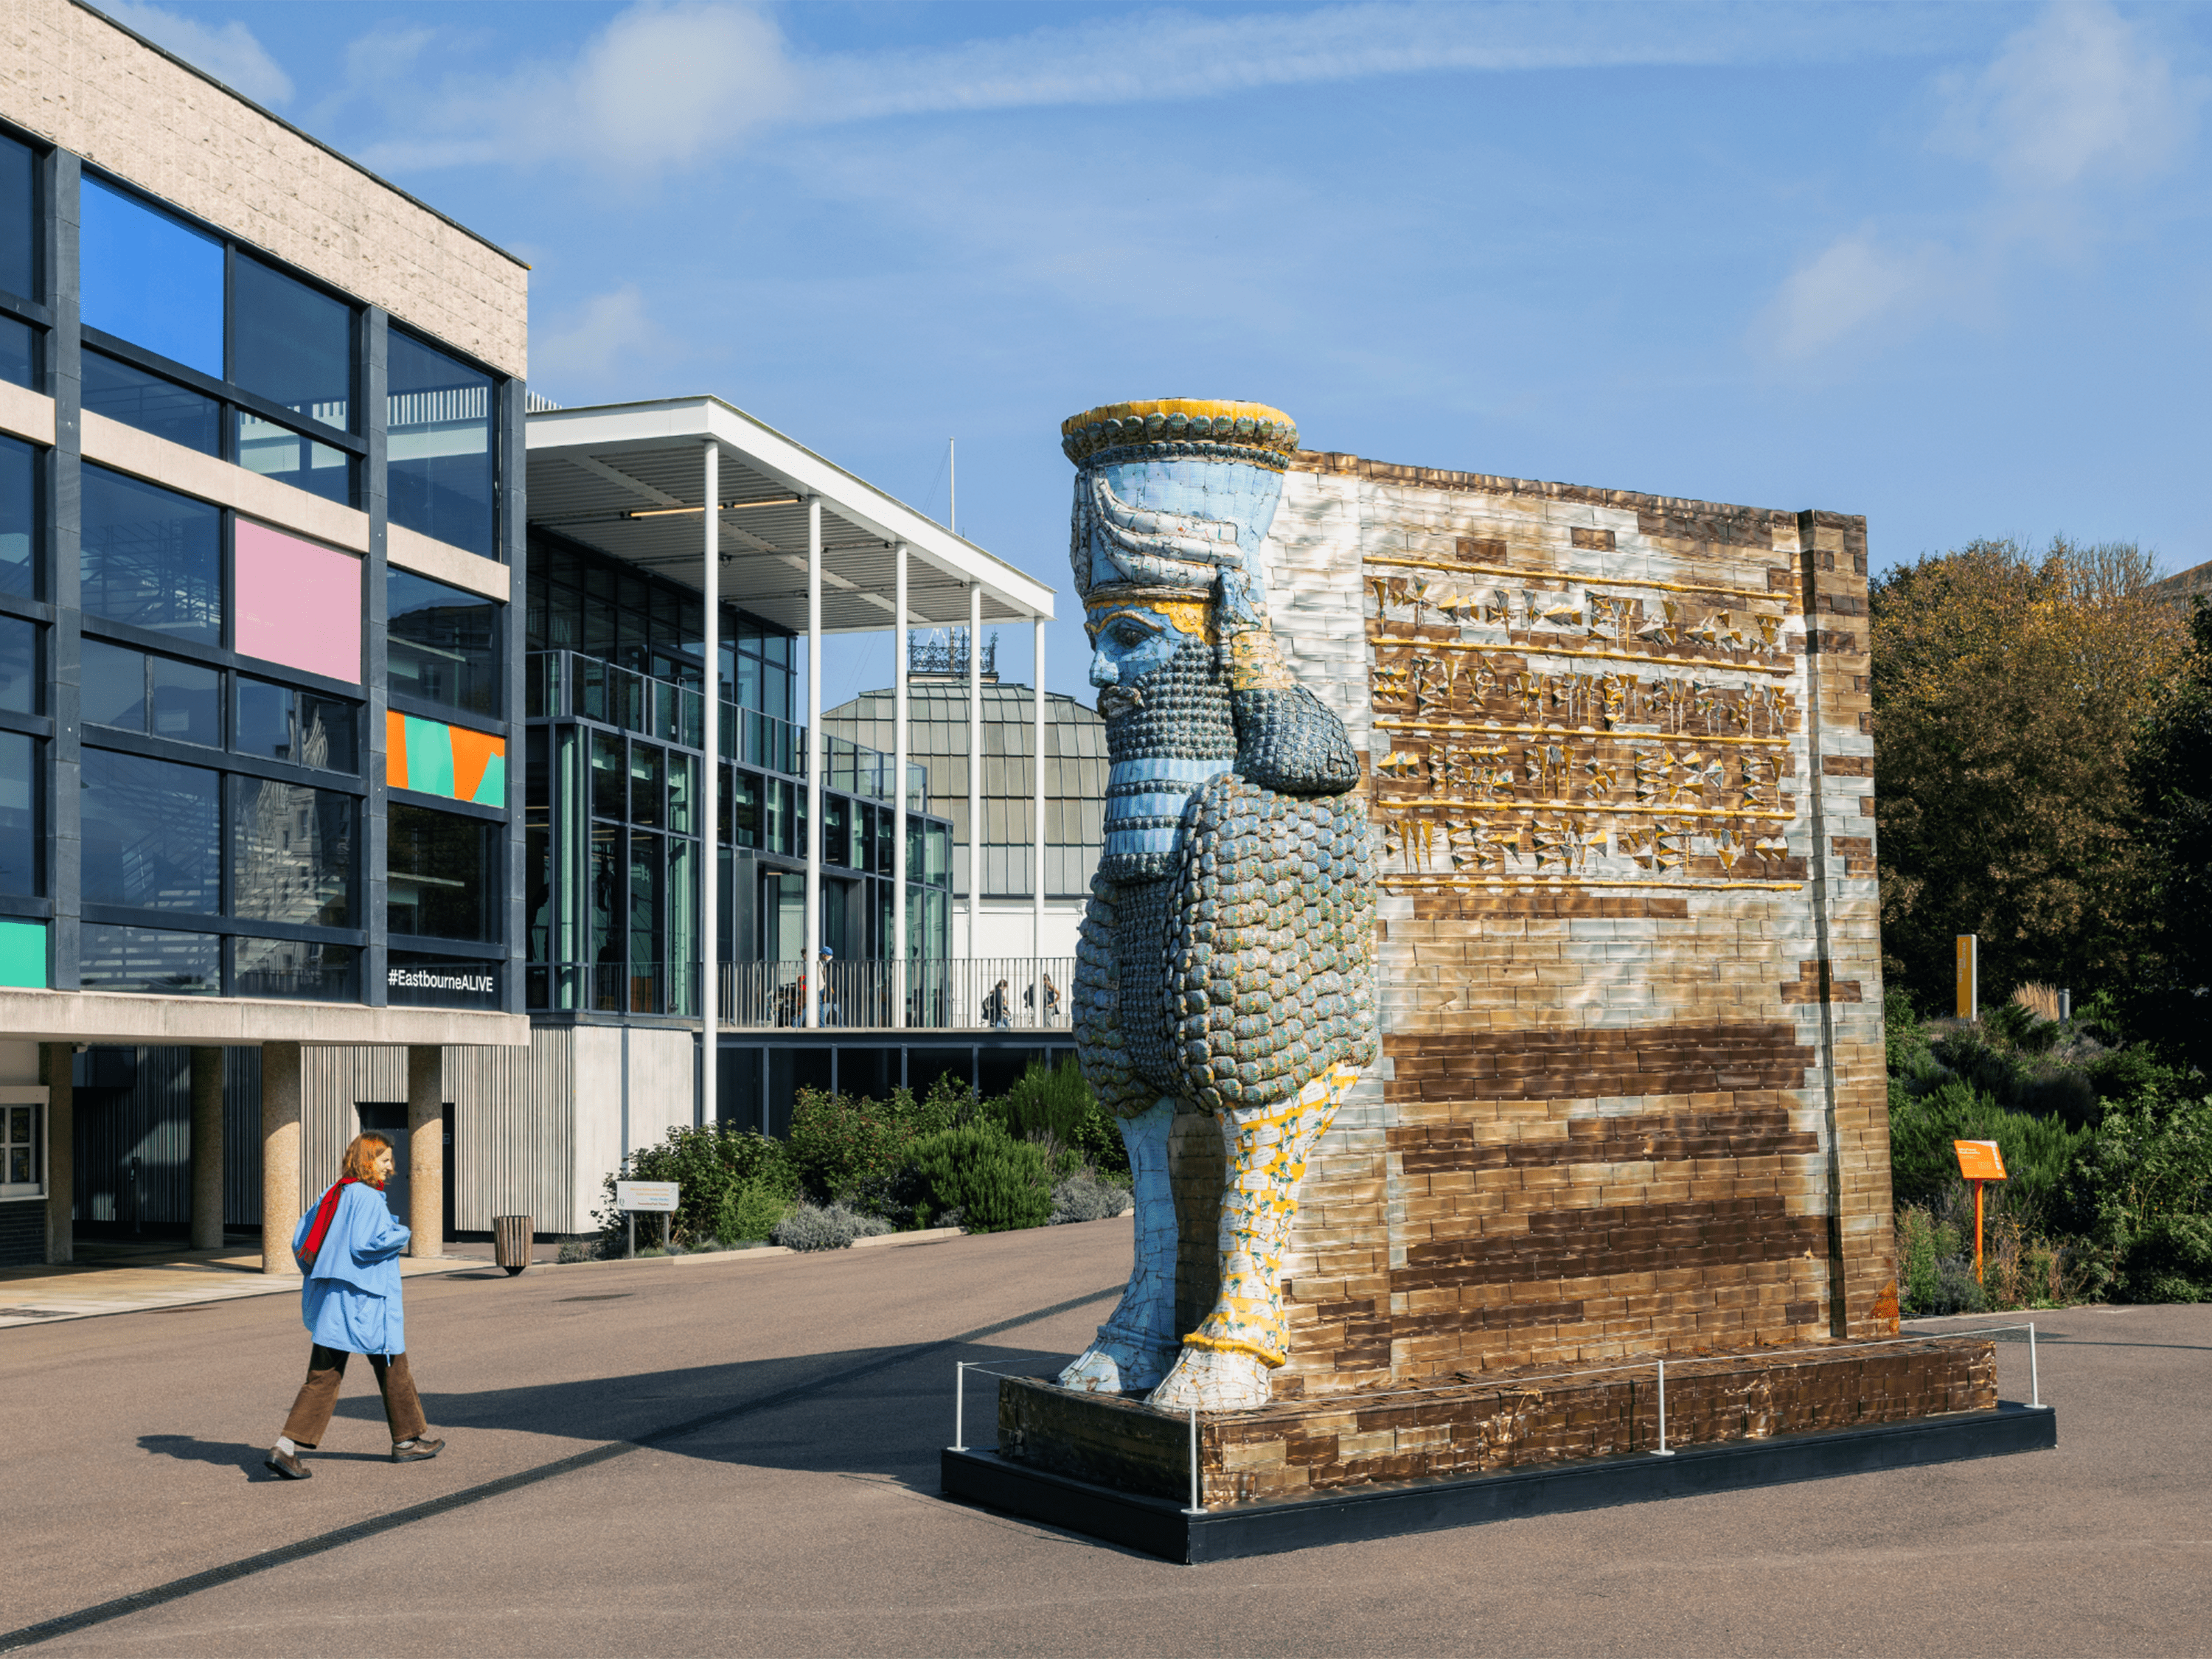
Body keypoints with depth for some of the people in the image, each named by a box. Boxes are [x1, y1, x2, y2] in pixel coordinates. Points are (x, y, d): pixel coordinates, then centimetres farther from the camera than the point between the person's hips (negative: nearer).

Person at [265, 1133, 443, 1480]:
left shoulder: (332, 1195, 10)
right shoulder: (369, 1198, -14)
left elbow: (300, 1239, 13)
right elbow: (366, 1243, -24)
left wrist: (315, 1275, 23)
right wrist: (401, 1234, -7)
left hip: (329, 1297, 7)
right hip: (365, 1301, -7)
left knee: (323, 1377, 4)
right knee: (393, 1369, 10)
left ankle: (286, 1447, -8)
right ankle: (407, 1441, 21)